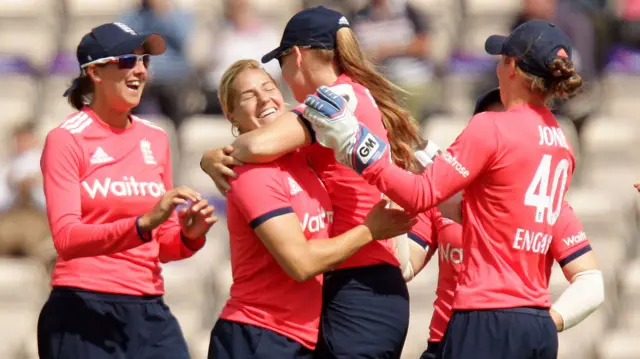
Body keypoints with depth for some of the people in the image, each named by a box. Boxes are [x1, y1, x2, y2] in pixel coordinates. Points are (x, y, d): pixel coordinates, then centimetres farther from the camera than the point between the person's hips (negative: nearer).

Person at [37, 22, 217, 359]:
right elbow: (66, 238, -17)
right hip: (84, 315, -5)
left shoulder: (155, 139, 12)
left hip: (150, 313, 5)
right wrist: (143, 223, -30)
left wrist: (189, 235, -6)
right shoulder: (66, 139, -4)